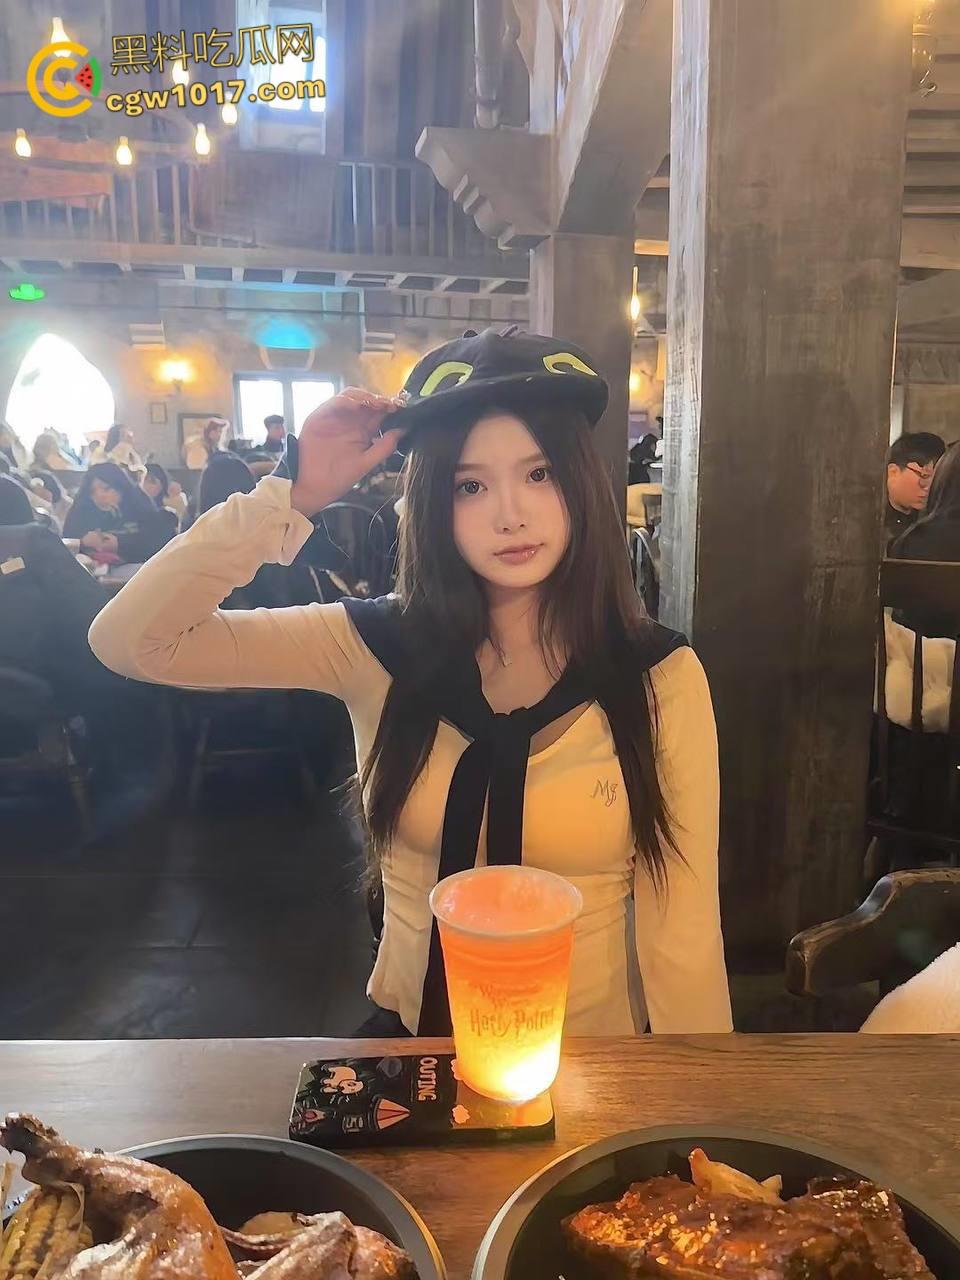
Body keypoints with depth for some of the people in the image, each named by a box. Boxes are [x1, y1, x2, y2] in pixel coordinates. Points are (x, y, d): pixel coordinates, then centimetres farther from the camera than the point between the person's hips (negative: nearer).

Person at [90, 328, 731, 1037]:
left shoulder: (660, 676, -10)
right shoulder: (376, 646, -8)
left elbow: (680, 927, -8)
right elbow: (131, 641, -15)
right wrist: (294, 496, -21)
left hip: (590, 1058, 1)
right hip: (410, 1035, 0)